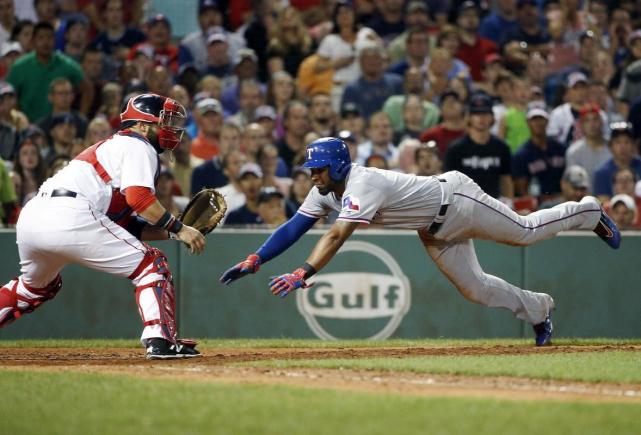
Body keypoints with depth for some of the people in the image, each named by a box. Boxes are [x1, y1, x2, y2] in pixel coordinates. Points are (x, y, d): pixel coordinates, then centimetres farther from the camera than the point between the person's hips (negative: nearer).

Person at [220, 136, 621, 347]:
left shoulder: (362, 186, -37)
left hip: (456, 202, -8)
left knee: (525, 232, 8)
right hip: (434, 233, 8)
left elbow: (337, 237, -49)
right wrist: (254, 261, -22)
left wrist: (302, 274, -58)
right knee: (474, 288, 12)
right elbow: (295, 227, -11)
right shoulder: (326, 192, -11)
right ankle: (539, 311, 35)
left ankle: (590, 214, 34)